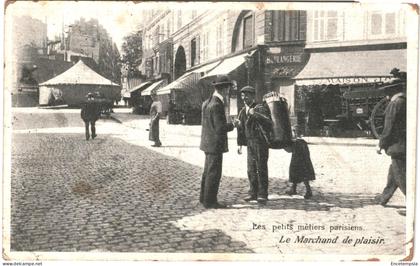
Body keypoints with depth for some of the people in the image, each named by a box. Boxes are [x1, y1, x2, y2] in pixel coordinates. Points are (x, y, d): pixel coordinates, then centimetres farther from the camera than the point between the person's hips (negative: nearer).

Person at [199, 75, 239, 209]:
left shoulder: (207, 102, 8)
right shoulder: (216, 105, -21)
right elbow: (220, 128, -24)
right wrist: (232, 125, -7)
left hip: (208, 143, 10)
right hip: (215, 145, -10)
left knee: (208, 171, 20)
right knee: (214, 174, 0)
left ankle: (204, 198, 31)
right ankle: (210, 202, 9)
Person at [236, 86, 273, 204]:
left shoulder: (260, 108, -10)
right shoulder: (243, 111, 10)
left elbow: (269, 123, -24)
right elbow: (241, 128, 16)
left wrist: (255, 114, -34)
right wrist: (240, 143, 13)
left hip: (260, 142, -6)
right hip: (250, 142, 6)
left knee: (261, 168, -2)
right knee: (251, 169, 11)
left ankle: (262, 195, 6)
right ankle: (253, 193, 21)